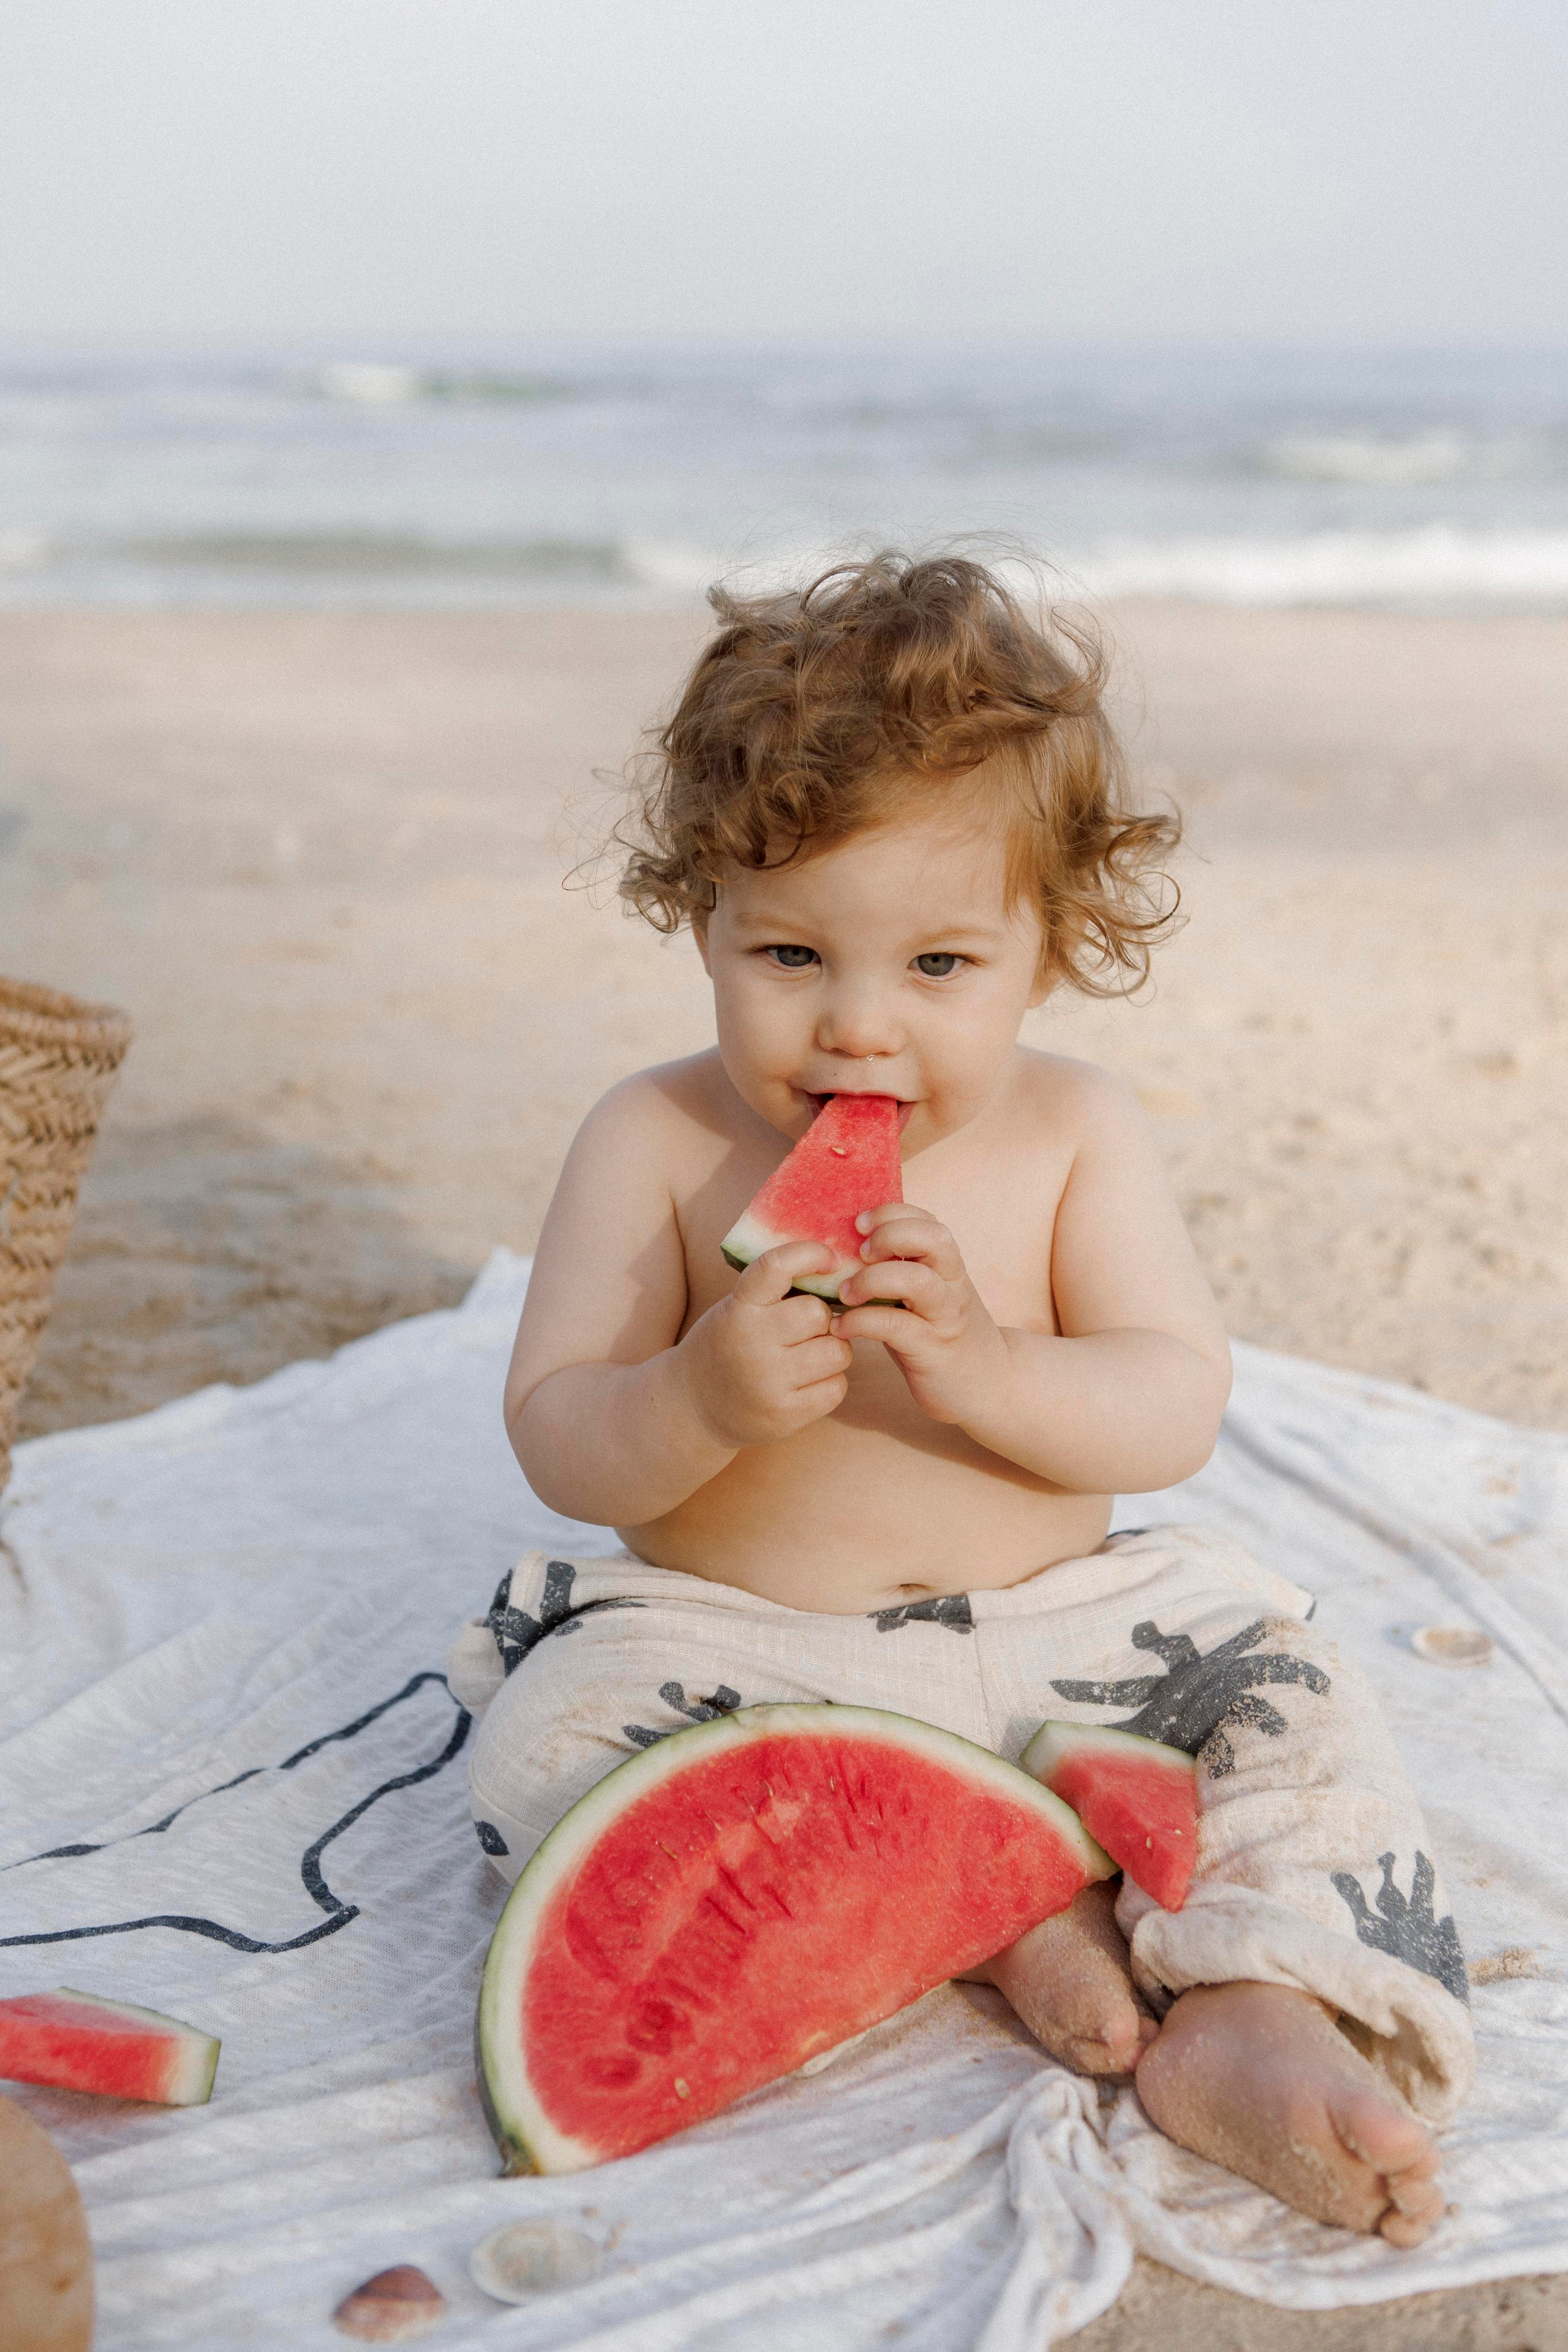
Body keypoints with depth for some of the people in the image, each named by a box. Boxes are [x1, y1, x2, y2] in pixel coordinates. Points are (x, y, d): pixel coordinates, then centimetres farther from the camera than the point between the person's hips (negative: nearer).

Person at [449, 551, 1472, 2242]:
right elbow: (557, 1445, -9)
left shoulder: (1076, 1133, -2)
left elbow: (1178, 1413, -9)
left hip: (1054, 1632, 2)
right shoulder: (654, 1145, -6)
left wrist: (986, 1368, -30)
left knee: (1285, 1700, -15)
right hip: (731, 1646, -1)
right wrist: (700, 1402, -32)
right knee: (557, 1749, -28)